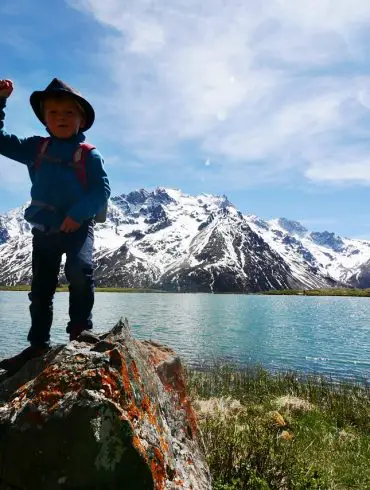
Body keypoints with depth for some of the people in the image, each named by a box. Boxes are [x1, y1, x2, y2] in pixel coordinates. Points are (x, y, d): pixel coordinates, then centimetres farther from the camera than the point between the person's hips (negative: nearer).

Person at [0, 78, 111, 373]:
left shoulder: (89, 155, -4)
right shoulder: (35, 148, 8)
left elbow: (102, 190, -11)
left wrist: (78, 214, -23)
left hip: (78, 227, -4)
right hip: (43, 229, 4)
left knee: (80, 270, -29)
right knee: (41, 289, 9)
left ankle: (81, 327, -10)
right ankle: (38, 345, 23)